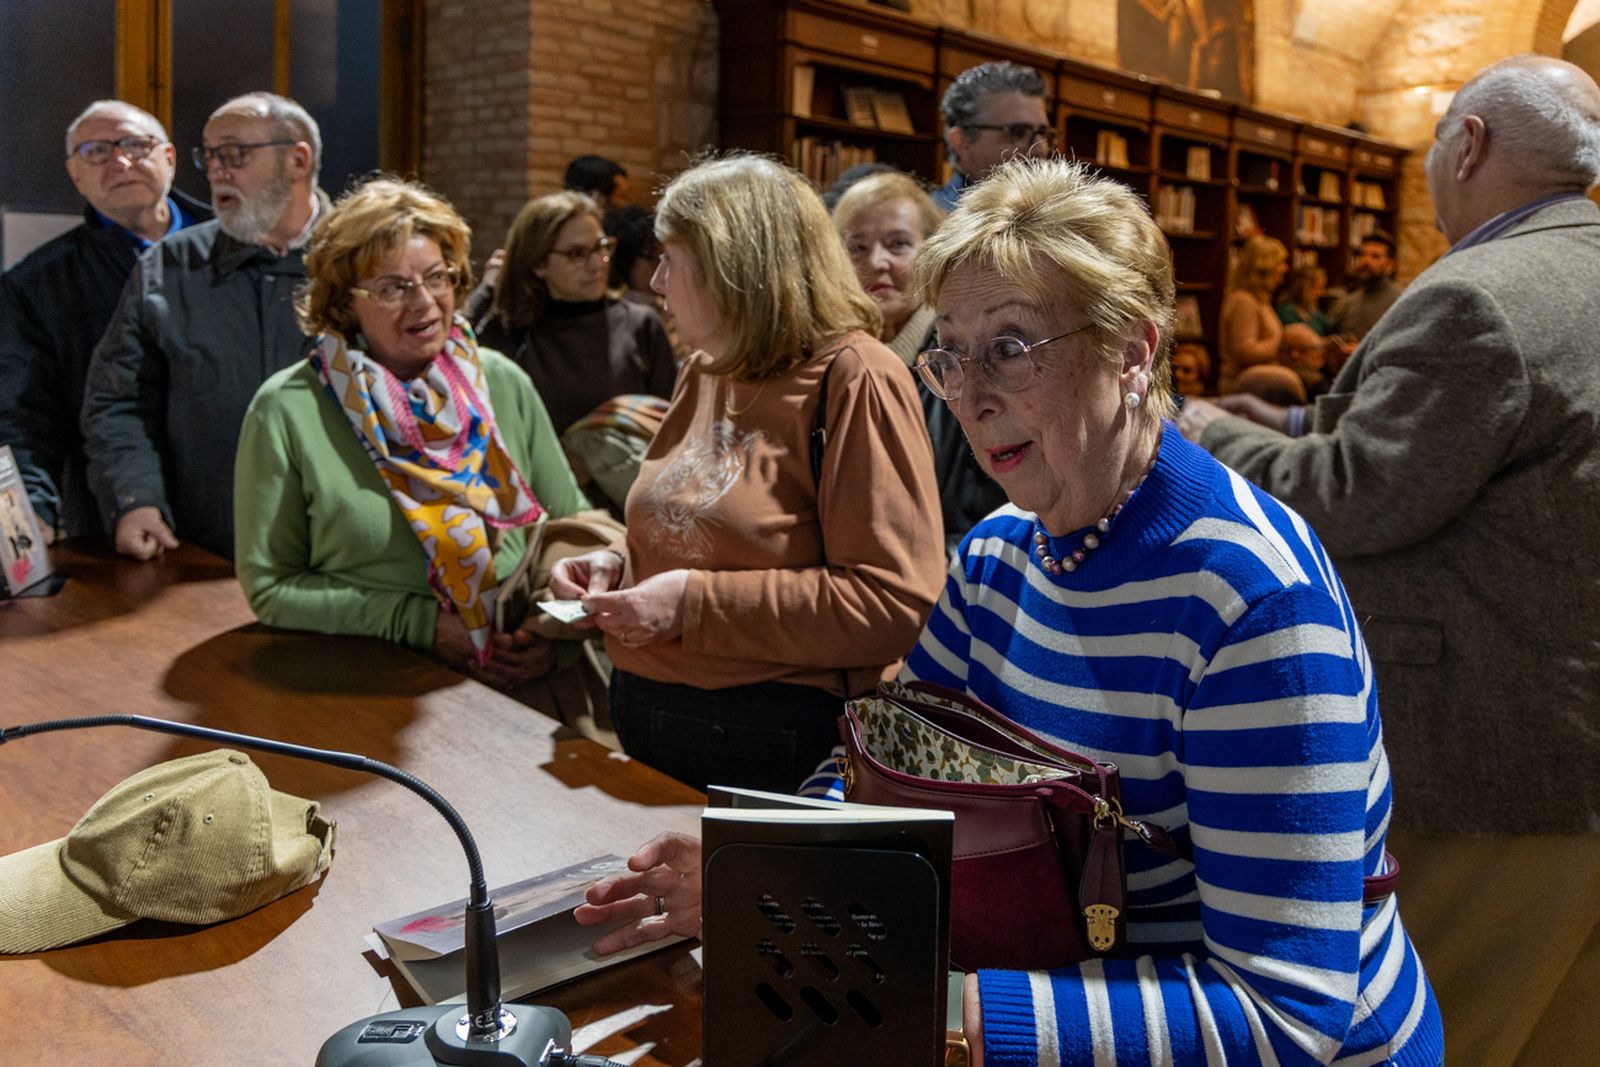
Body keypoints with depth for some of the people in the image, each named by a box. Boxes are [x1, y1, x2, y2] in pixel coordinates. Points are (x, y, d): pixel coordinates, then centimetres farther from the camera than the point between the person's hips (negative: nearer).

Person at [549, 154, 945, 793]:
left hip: (775, 740, -7)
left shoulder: (856, 381, -15)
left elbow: (893, 603, -22)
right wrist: (622, 564, 2)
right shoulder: (707, 369, 12)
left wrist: (695, 602, -22)